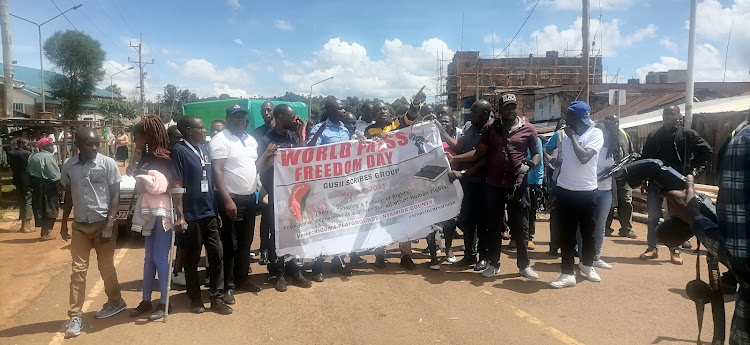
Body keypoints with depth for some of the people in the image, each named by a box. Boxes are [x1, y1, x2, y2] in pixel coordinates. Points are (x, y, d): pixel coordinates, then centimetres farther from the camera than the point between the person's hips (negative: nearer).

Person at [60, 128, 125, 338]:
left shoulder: (108, 164, -10)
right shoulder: (69, 166, 0)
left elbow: (115, 196, -8)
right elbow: (68, 196, 11)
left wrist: (109, 225, -14)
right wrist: (64, 224, 13)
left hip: (103, 223, -3)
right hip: (79, 225, 3)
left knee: (106, 267, 10)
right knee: (78, 270, 3)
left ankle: (115, 301, 31)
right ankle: (75, 316, 10)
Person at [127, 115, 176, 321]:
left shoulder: (165, 159, -13)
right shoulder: (144, 159, 10)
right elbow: (142, 186, 16)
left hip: (164, 213, -8)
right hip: (149, 213, 8)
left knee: (160, 258, -4)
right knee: (149, 257, 14)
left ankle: (164, 303, 8)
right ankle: (146, 300, 24)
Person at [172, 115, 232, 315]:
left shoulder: (204, 150, 11)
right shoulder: (179, 151, -10)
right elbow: (177, 185, -13)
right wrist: (180, 216, -17)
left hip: (209, 214, 6)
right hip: (191, 216, -6)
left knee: (217, 255, 6)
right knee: (192, 259, 8)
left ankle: (217, 298, 14)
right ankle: (195, 298, 21)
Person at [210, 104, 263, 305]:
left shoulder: (251, 140, 12)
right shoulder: (221, 140, -10)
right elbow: (217, 171, -17)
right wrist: (227, 200, -23)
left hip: (250, 197, 7)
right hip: (232, 198, -7)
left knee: (246, 241, 15)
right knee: (230, 244, 0)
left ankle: (242, 278, 29)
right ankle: (228, 286, 10)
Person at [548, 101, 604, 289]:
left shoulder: (595, 133, -8)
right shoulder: (565, 134, 6)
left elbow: (584, 157, -22)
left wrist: (572, 136, -11)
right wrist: (554, 190, 15)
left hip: (587, 192, -3)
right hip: (565, 191, 3)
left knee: (588, 232, 12)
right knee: (566, 234, 4)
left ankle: (587, 264, 36)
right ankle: (568, 274, 11)